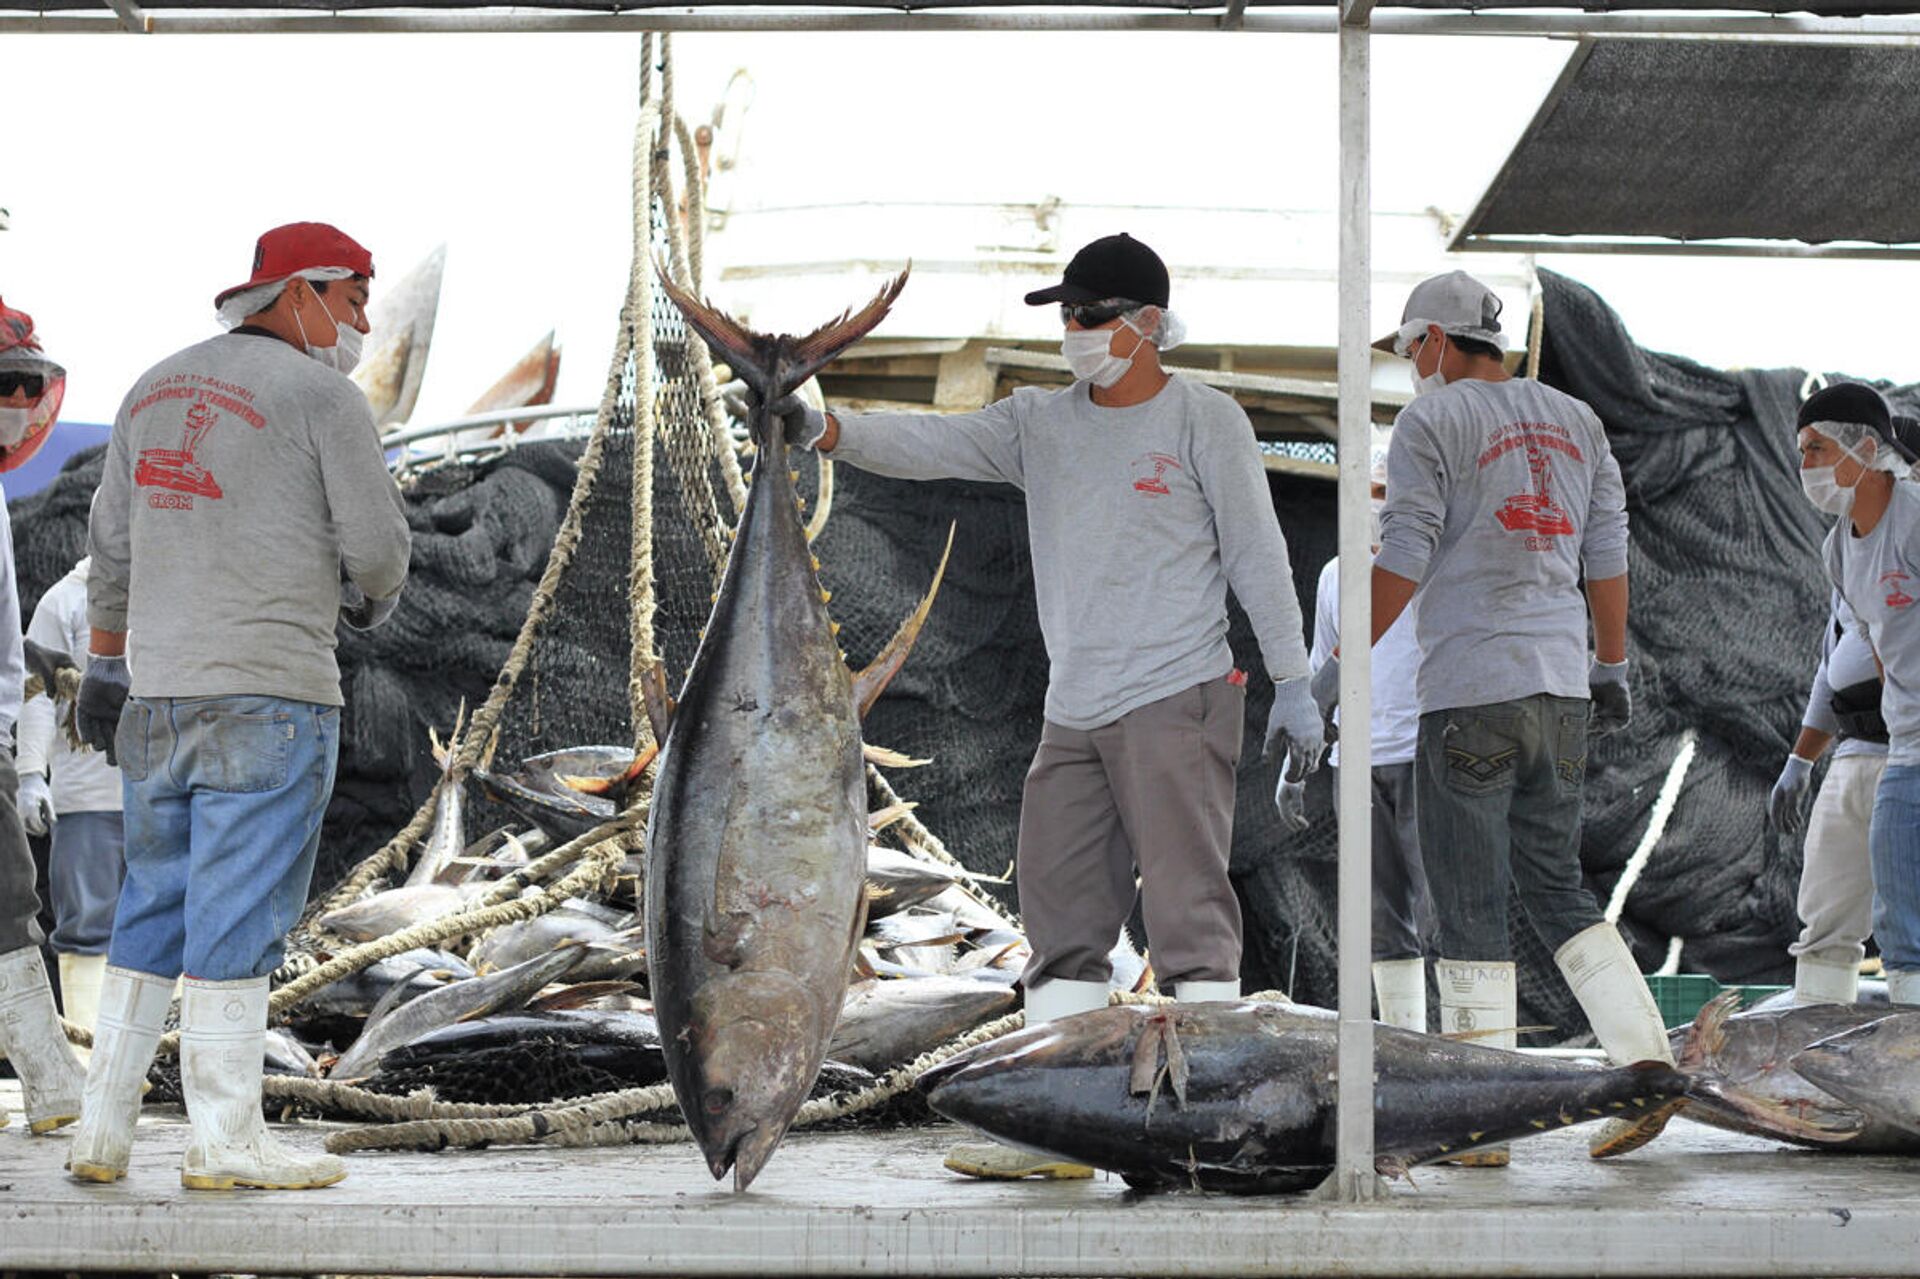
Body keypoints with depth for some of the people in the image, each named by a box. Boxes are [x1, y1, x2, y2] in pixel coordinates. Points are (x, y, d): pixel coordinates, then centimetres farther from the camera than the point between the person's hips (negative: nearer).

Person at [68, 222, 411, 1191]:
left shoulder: (158, 386, 15)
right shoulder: (322, 395, -5)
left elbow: (112, 544, 18)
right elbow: (374, 541, -6)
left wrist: (105, 668, 24)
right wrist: (373, 598, 16)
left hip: (156, 690, 7)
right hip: (270, 692, -7)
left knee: (153, 905, 12)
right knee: (240, 911, -5)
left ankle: (101, 1128, 12)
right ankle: (225, 1137, -3)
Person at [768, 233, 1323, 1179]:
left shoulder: (1205, 420, 0)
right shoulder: (1040, 423, 13)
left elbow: (1257, 553, 0)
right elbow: (932, 445, 2)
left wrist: (1293, 685, -3)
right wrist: (823, 430, -15)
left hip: (1177, 700, -6)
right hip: (1072, 712, 6)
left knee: (1186, 907, -10)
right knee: (1061, 914, 5)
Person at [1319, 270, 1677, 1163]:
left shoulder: (1432, 420, -4)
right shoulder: (1575, 421, 14)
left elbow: (1404, 560, -10)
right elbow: (1607, 556, 16)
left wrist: (1343, 663, -4)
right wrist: (1612, 669, 23)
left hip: (1470, 691, -6)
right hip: (1562, 687, 6)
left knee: (1470, 910, -1)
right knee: (1556, 888, 15)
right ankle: (1647, 1062, 1)